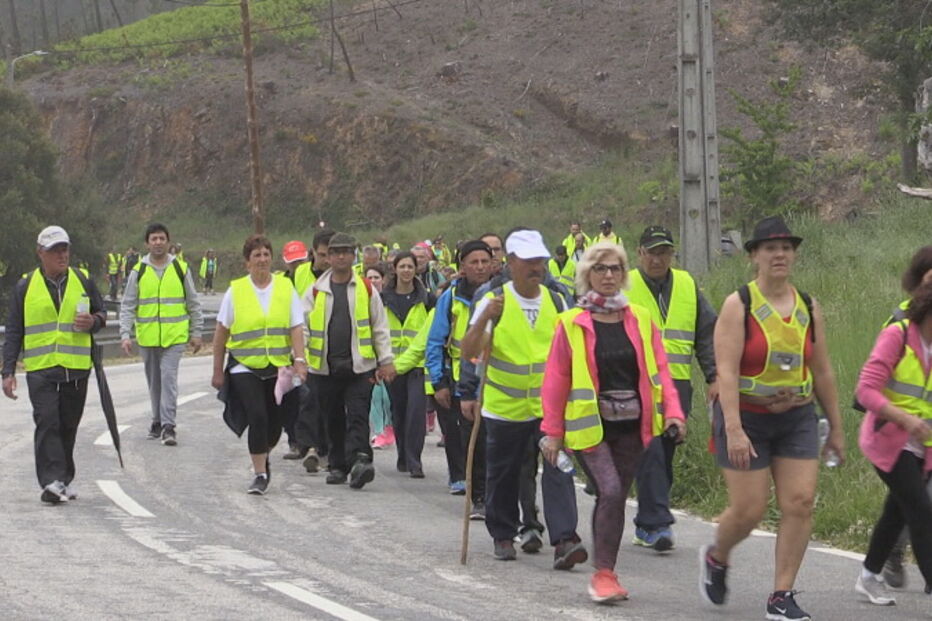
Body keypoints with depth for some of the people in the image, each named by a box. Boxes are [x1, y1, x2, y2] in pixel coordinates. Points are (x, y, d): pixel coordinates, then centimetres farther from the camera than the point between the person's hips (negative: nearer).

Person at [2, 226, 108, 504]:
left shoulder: (83, 282, 8)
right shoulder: (25, 286, 3)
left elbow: (102, 313, 19)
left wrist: (93, 322, -7)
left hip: (76, 369, 2)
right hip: (40, 369, -2)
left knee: (68, 426, 10)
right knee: (47, 423, -14)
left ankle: (64, 480, 23)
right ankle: (52, 481, -18)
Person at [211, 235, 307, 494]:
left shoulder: (286, 288, 3)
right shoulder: (235, 291, 0)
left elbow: (296, 329, -1)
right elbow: (221, 333, 5)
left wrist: (299, 360, -15)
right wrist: (218, 371, 6)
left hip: (279, 367, 2)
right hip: (244, 366, -2)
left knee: (275, 421, 8)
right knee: (257, 417, -15)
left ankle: (262, 459, 37)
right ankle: (260, 474, -5)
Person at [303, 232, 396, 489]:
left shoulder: (366, 289, 6)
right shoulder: (315, 291, 8)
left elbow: (380, 327, 7)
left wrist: (386, 361, 1)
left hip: (359, 366, -2)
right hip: (325, 367, 2)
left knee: (358, 417, -12)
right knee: (333, 420, 9)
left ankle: (359, 461, -24)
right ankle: (338, 466, 19)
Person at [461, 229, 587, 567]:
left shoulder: (556, 301, 5)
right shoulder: (494, 302, -5)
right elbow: (468, 352, -12)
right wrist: (484, 318, -28)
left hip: (551, 404, 1)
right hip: (505, 406, -1)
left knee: (558, 469, -13)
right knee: (503, 474, 10)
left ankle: (564, 539, -18)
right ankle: (502, 536, 29)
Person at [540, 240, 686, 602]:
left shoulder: (640, 320, 7)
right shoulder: (571, 324, -2)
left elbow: (659, 369, 6)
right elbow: (556, 380, -1)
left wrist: (673, 412, -6)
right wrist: (552, 431, -3)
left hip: (631, 426, 4)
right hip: (589, 426, -3)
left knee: (616, 497, 8)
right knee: (610, 492, -18)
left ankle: (605, 573, 19)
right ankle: (604, 574, -8)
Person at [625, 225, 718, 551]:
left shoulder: (688, 286, 12)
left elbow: (707, 334, 15)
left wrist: (713, 377, 7)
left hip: (677, 386, 4)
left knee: (664, 457, 8)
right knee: (650, 453, -14)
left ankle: (646, 525, 18)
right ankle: (657, 524, -14)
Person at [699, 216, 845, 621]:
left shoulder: (809, 309, 7)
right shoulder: (739, 305, -8)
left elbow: (822, 373, 14)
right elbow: (726, 370, -16)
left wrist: (836, 427, 15)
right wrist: (733, 429, -24)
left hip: (797, 419, 4)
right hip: (746, 419, -4)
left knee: (800, 503, -7)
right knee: (748, 510, -3)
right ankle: (716, 557, 30)